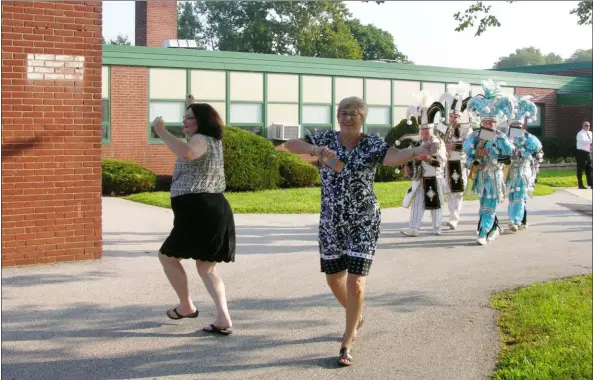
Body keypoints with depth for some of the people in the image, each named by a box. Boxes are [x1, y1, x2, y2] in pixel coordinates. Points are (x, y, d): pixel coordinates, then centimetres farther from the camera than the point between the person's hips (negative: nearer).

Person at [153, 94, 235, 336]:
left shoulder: (200, 140, -9)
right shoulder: (214, 140, 20)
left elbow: (186, 153, -35)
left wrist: (161, 132, -26)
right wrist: (194, 106, 51)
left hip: (198, 212, -10)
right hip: (216, 211, 10)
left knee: (167, 256, 10)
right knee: (207, 269, 12)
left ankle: (186, 307, 20)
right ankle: (223, 319, -4)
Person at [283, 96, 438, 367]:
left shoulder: (372, 145, -11)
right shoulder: (326, 139, -2)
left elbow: (394, 157, -31)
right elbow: (290, 145, -12)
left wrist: (419, 150, -53)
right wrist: (315, 149, -32)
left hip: (363, 223, -4)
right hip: (331, 223, 4)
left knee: (355, 283, -9)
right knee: (334, 279, 17)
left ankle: (346, 345, 6)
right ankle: (356, 317, 48)